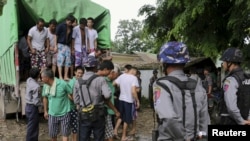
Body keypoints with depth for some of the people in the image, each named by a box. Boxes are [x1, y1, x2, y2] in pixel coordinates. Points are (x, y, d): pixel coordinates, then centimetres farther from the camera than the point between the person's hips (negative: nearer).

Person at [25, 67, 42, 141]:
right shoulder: (36, 86, -25)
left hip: (28, 106, 9)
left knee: (31, 126, 21)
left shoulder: (29, 80, -2)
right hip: (33, 108, -9)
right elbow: (36, 101, -24)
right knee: (32, 128, 3)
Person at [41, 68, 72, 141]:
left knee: (65, 134, 3)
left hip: (64, 113, -5)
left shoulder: (63, 84, -21)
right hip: (52, 114, 5)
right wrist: (45, 111, 16)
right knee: (52, 135, 15)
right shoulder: (45, 86, -2)